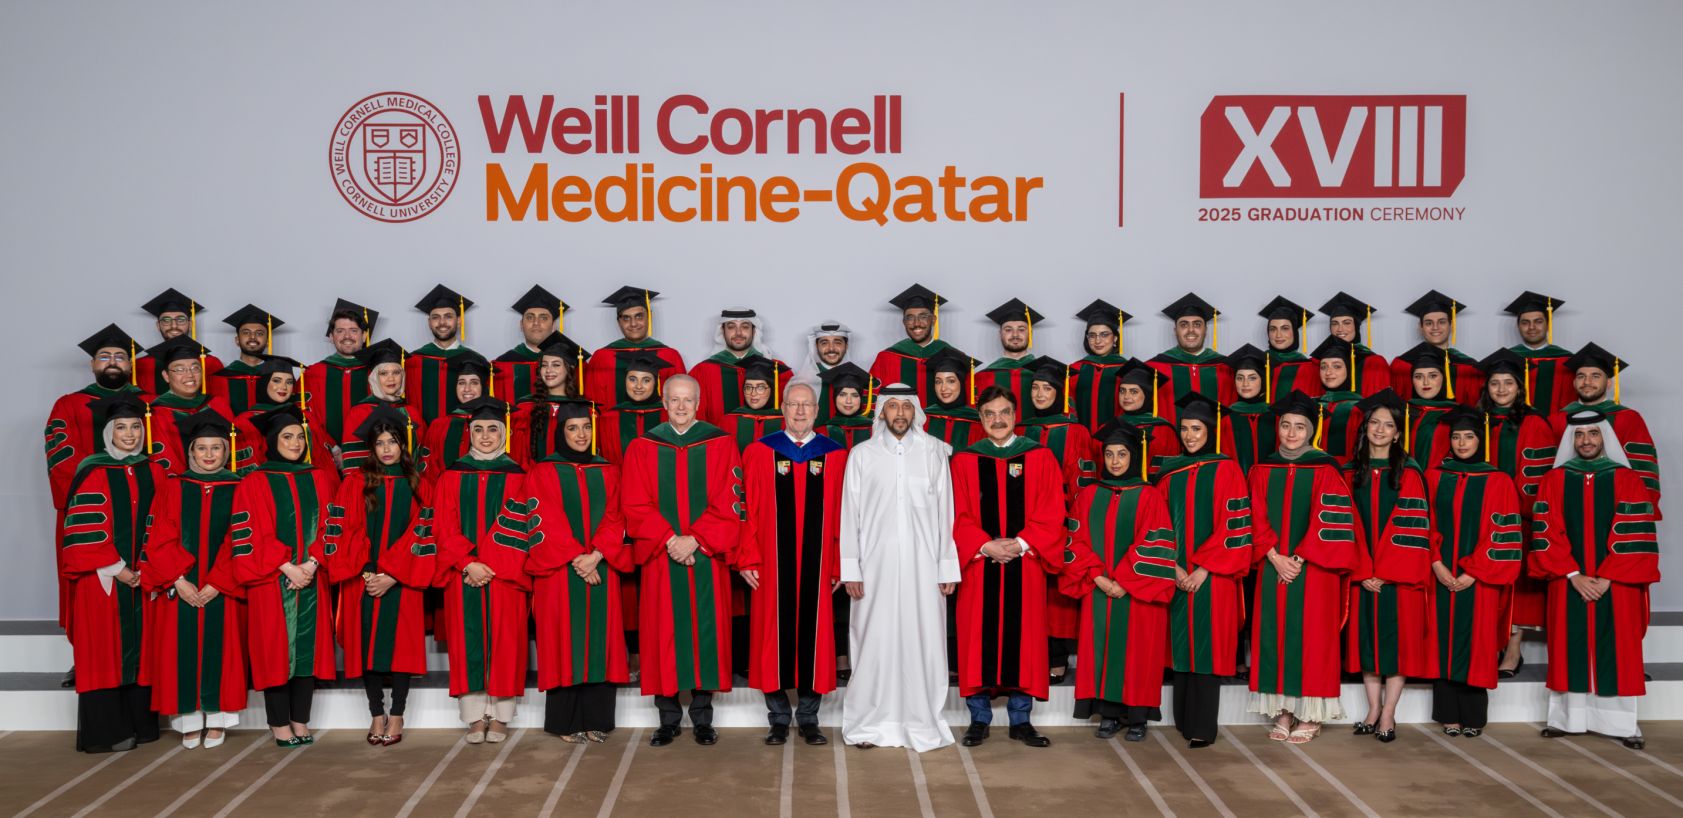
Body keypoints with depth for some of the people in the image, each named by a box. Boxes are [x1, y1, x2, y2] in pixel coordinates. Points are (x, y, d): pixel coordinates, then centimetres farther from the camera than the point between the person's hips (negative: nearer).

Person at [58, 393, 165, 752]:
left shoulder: (154, 473, 9)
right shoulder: (92, 473, -5)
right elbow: (84, 528, -9)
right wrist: (116, 568, -12)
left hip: (143, 577, 4)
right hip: (102, 577, -4)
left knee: (140, 646, 6)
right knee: (105, 650, -2)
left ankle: (138, 723, 14)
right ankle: (106, 731, 3)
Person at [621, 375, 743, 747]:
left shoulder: (721, 445, 3)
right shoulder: (642, 448, 5)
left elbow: (728, 504, -3)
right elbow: (636, 506, -1)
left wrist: (694, 539, -13)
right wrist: (669, 540, -13)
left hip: (706, 556, 0)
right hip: (660, 558, 0)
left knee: (705, 631, 3)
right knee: (664, 632, 2)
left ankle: (702, 716, 13)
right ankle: (668, 717, 12)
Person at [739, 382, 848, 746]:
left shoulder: (835, 456, 4)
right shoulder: (759, 452, 3)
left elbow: (841, 515, 4)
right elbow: (750, 510, 0)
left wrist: (839, 565, 0)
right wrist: (748, 558, -5)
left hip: (817, 564, 1)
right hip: (773, 563, -1)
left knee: (813, 631, 5)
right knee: (774, 631, 4)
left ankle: (808, 717, 18)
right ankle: (778, 718, 17)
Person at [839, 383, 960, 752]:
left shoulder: (933, 454, 5)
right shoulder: (862, 454, 4)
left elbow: (945, 514, 4)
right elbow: (850, 515, 3)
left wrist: (948, 568, 1)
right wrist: (850, 570, -2)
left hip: (923, 565, 1)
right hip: (877, 565, 0)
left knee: (923, 641, 1)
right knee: (875, 641, 0)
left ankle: (921, 723, 13)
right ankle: (870, 723, 11)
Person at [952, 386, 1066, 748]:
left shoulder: (1040, 458, 5)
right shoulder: (965, 461, 5)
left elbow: (1051, 513, -1)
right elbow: (959, 516, 1)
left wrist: (1021, 544, -13)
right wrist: (986, 546, -13)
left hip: (1025, 563, 0)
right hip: (979, 563, 0)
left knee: (1022, 636, 3)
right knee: (979, 638, 2)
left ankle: (1021, 720, 13)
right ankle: (979, 719, 12)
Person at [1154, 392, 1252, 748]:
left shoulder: (1226, 470, -2)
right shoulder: (1170, 472, 10)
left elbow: (1233, 524, -7)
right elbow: (1161, 526, 9)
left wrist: (1204, 568, -13)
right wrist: (1173, 566, -5)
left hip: (1212, 576, -4)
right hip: (1178, 575, 4)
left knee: (1207, 647, -4)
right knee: (1182, 644, 7)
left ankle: (1202, 727, -1)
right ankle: (1185, 720, 17)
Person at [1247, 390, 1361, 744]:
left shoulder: (1324, 471, -2)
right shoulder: (1263, 471, 8)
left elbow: (1328, 521, -8)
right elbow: (1258, 520, 4)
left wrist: (1298, 560, -13)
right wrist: (1275, 557, -9)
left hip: (1312, 569, -3)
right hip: (1273, 567, 3)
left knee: (1310, 634, -1)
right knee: (1275, 633, 3)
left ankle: (1311, 714, 6)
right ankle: (1283, 711, 10)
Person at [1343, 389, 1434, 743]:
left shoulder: (1409, 474, -1)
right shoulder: (1351, 474, 7)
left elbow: (1411, 527, -7)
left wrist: (1385, 571, -13)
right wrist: (1362, 572, -8)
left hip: (1399, 577, -2)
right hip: (1362, 576, 3)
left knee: (1398, 639, 0)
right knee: (1367, 638, 5)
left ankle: (1388, 714, 5)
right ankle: (1374, 709, 14)